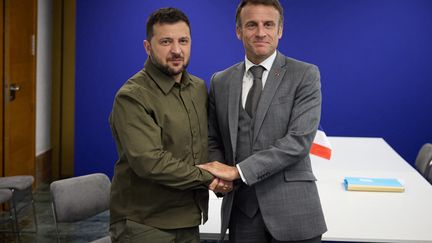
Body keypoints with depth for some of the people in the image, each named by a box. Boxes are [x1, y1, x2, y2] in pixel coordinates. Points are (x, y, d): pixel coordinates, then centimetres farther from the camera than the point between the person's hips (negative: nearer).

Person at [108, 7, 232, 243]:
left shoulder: (199, 88, 9)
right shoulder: (132, 97, -14)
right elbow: (149, 161, -23)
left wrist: (220, 180, -4)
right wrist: (206, 178, -14)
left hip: (188, 223, 6)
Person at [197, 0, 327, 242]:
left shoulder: (305, 75, -4)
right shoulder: (220, 82, 9)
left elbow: (299, 140, -14)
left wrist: (237, 170, -16)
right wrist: (220, 176, -7)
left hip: (292, 210, -3)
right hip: (241, 211, 3)